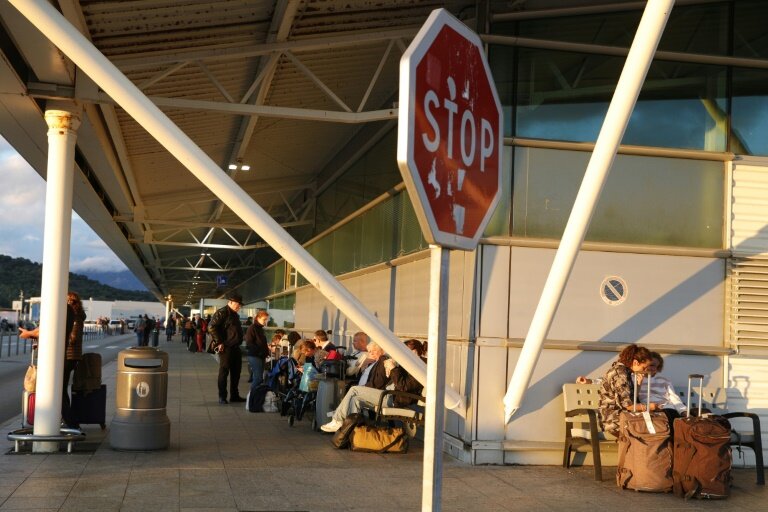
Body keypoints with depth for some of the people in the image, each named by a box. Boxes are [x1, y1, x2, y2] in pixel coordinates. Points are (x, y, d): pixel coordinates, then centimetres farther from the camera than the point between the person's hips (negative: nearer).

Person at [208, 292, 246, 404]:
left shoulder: (235, 315, 18)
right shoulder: (221, 313, -12)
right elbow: (212, 327, -20)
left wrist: (239, 342, 16)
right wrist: (219, 342, -18)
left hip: (235, 347, 9)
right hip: (226, 348, -9)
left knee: (236, 372, 13)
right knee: (224, 372, -2)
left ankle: (234, 395, 21)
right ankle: (222, 397, 4)